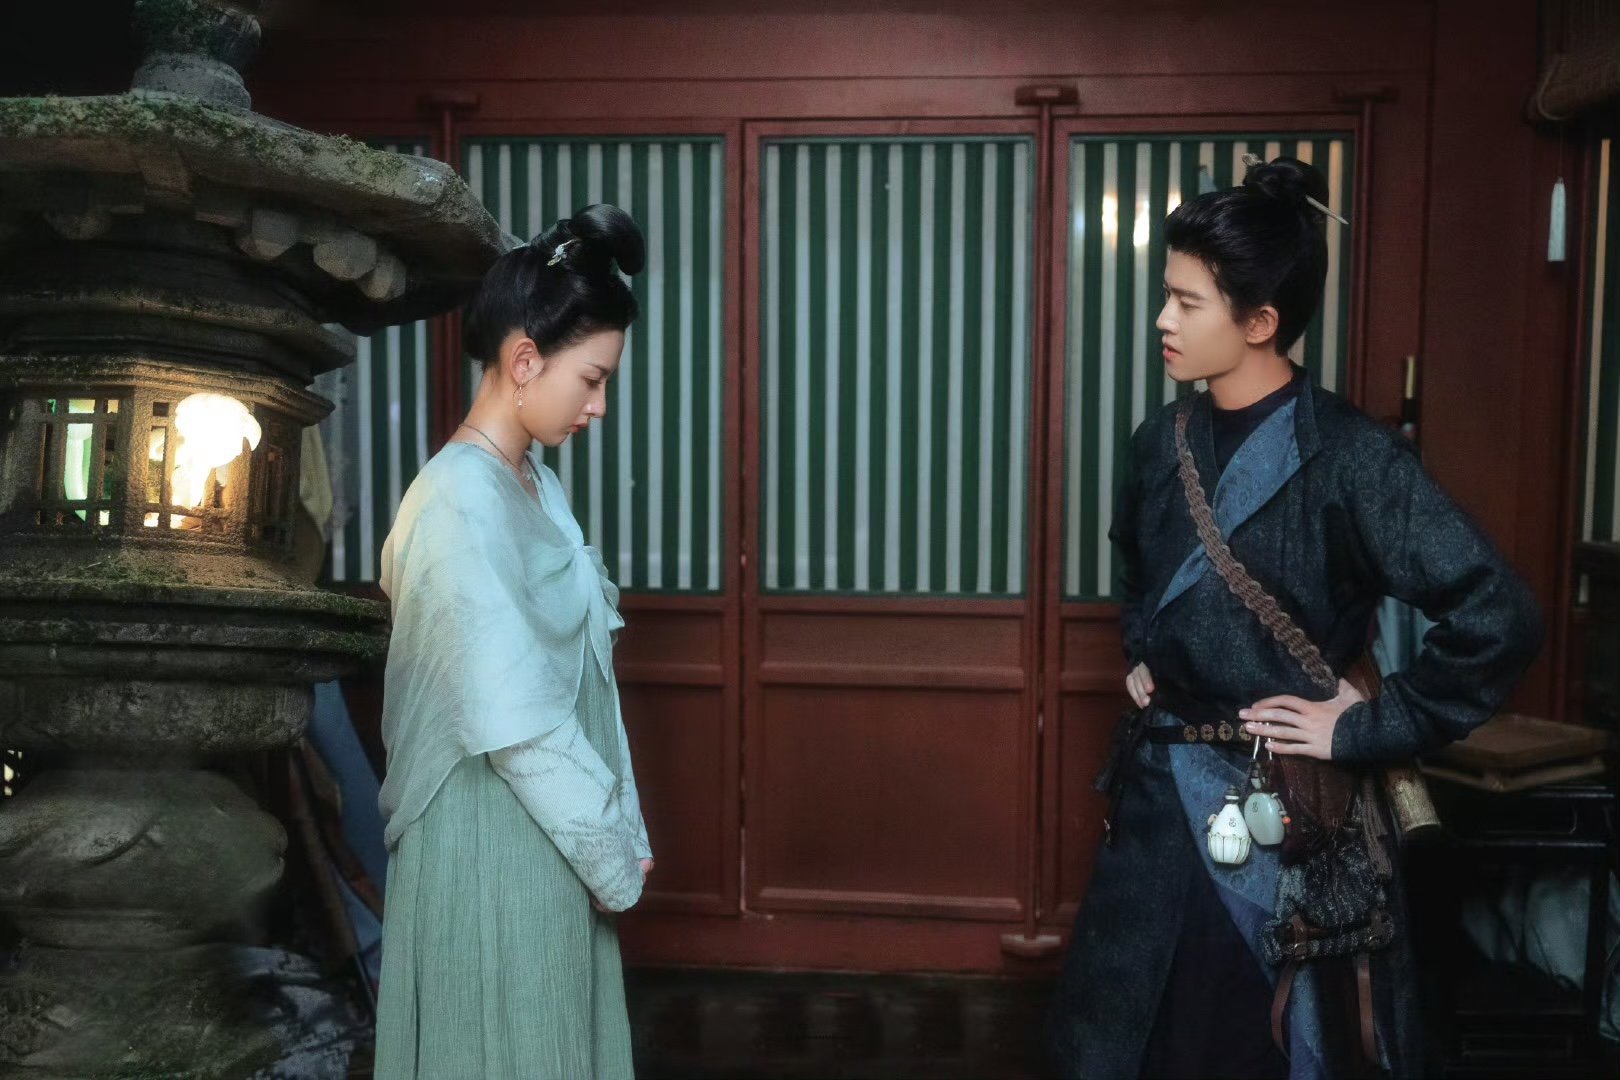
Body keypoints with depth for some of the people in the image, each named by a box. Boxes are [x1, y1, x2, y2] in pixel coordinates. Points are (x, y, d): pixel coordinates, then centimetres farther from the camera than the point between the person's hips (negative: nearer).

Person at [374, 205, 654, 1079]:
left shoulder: (534, 484, 8)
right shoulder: (464, 503, -21)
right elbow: (517, 724, -23)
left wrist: (618, 832, 9)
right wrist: (615, 857, -13)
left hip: (551, 840, 9)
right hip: (496, 849, -9)